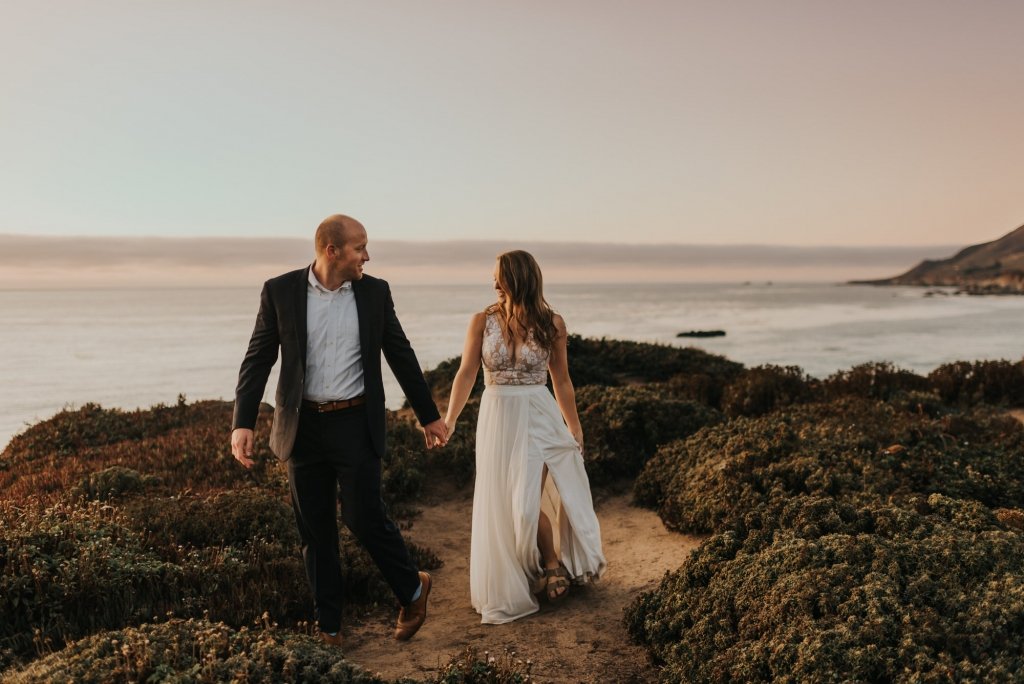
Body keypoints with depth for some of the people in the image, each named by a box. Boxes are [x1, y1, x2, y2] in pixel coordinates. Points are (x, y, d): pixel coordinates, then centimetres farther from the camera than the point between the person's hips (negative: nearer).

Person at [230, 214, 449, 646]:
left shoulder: (375, 292, 1)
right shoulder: (280, 291, -3)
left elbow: (401, 355, 7)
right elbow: (258, 359, -3)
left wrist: (429, 415, 10)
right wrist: (243, 422, -14)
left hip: (356, 425, -1)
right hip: (303, 427, 1)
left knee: (365, 518, -3)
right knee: (315, 531, 9)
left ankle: (412, 589, 24)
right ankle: (328, 626, 24)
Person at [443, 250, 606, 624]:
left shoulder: (551, 324, -5)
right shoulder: (482, 321, -3)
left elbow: (561, 380, 4)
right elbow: (466, 374, 0)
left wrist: (575, 428, 8)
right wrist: (449, 421, -6)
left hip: (538, 418, -2)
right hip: (497, 419, 2)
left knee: (527, 502, -6)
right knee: (501, 505, 9)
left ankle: (552, 563, 22)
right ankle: (509, 587, 29)